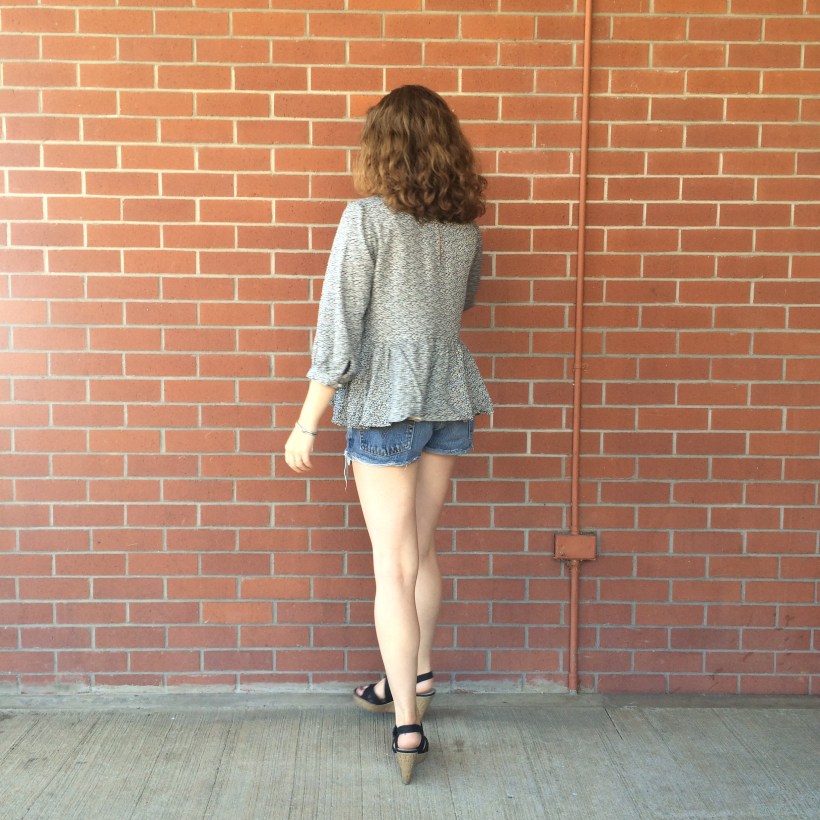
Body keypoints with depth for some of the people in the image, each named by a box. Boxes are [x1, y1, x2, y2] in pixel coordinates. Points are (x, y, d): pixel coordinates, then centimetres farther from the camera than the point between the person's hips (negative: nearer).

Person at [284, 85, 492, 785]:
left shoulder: (367, 216, -10)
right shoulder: (465, 224, 5)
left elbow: (338, 328, -13)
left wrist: (307, 425, -8)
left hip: (384, 402, -5)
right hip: (450, 400, 5)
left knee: (392, 566, 3)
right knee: (421, 549, 20)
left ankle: (407, 723, 9)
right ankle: (418, 675, 37)